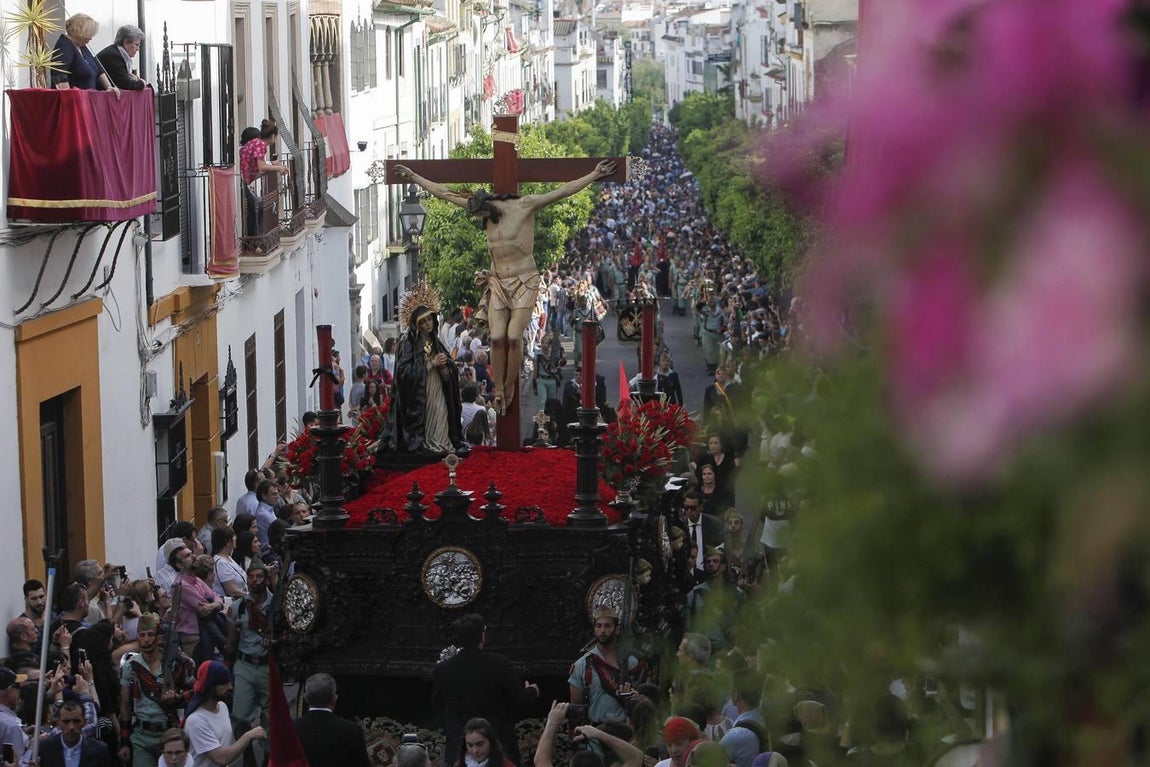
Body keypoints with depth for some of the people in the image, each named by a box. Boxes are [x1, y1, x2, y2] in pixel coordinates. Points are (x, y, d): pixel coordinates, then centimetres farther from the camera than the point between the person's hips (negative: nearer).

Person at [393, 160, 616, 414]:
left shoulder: (525, 206, -10)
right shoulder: (483, 209, 4)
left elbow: (562, 192, -14)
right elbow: (444, 193, 9)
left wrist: (594, 175, -21)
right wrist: (413, 177, 13)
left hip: (523, 282, -4)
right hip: (498, 283, 4)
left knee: (514, 337, -14)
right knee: (497, 338, -9)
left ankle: (509, 391, 0)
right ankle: (498, 393, 1)